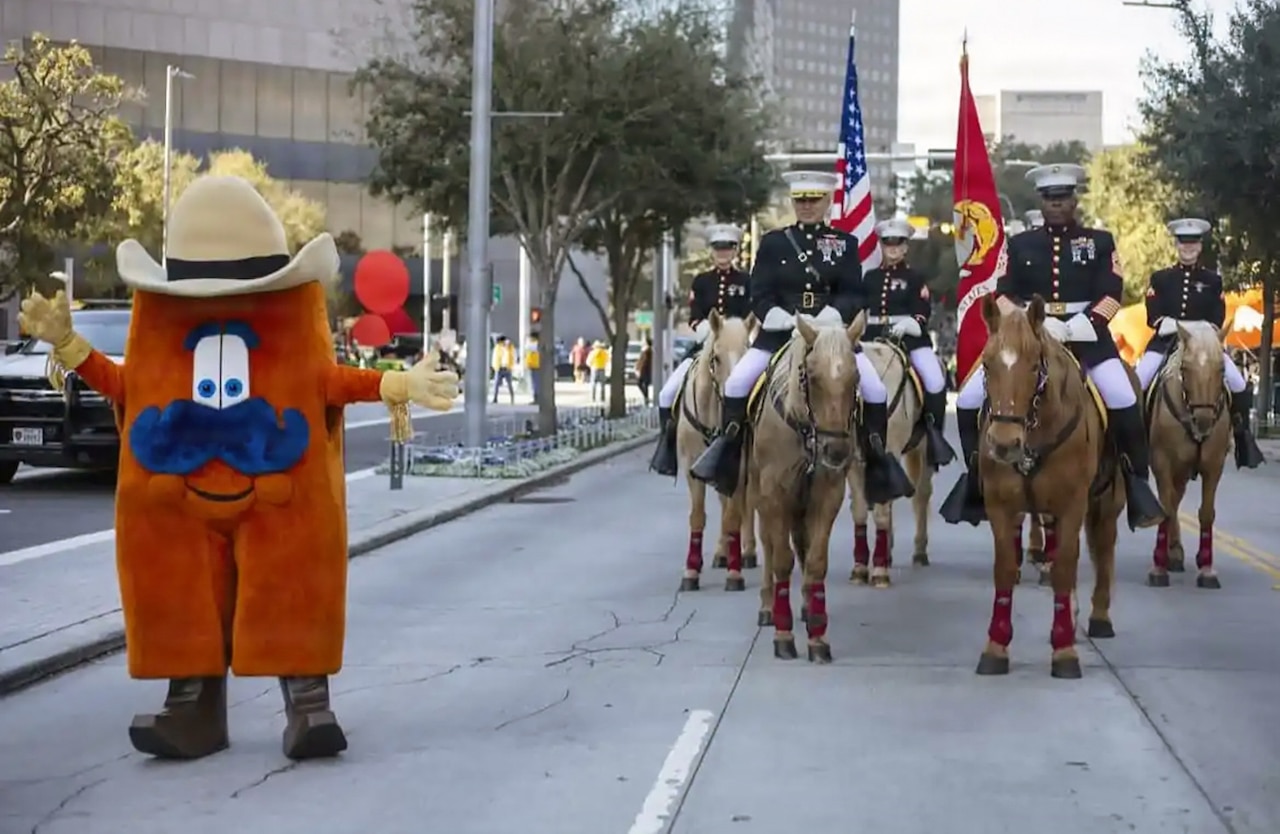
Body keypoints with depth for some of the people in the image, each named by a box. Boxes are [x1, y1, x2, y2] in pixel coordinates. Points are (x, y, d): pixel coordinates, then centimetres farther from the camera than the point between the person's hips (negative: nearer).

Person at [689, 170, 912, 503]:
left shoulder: (845, 243, 8)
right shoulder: (773, 242, 8)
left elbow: (855, 295, 1)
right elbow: (759, 294, 2)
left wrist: (835, 312, -20)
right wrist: (775, 313, -18)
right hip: (781, 330, 0)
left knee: (876, 391, -16)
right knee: (736, 382, -16)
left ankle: (878, 459, 0)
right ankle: (726, 447, 3)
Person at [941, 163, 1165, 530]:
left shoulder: (1100, 242, 9)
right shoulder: (1020, 245, 12)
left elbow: (1111, 294, 0)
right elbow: (1004, 295, 3)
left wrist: (1078, 327, -16)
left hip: (1087, 337, -2)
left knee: (1125, 402, -24)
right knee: (969, 399, -10)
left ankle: (1136, 483, -11)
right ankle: (976, 475, 6)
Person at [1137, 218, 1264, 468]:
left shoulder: (1213, 280, 8)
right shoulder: (1160, 278, 8)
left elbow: (1218, 320, 3)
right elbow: (1153, 318, 2)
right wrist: (1171, 325, -18)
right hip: (1166, 341, 0)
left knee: (1239, 386, -17)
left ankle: (1242, 436, -3)